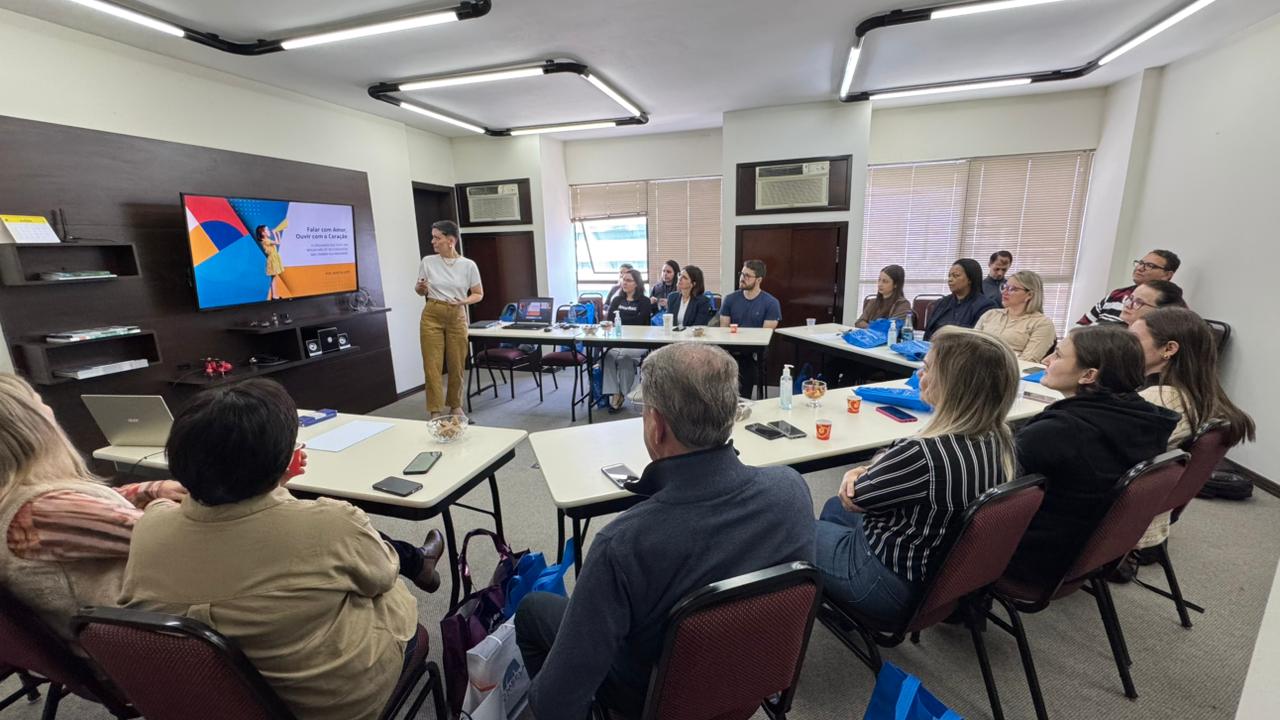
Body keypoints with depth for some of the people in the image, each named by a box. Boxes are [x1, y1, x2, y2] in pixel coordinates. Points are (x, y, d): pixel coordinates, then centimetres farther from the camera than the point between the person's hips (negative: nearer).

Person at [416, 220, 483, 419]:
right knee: (432, 364, -2)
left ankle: (455, 405, 28)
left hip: (457, 317, 0)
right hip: (432, 315, 1)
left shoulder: (468, 265, -4)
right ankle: (435, 410, 7)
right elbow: (420, 290, 11)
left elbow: (479, 294, 3)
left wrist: (464, 301, -16)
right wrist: (420, 288, -12)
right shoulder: (427, 262, 0)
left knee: (457, 365, 8)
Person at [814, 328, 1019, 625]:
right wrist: (866, 472, -11)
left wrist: (858, 476, -1)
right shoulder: (998, 441, -8)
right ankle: (831, 600, 47)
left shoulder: (927, 455, -38)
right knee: (833, 507, 28)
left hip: (892, 582, -8)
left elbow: (853, 499, -20)